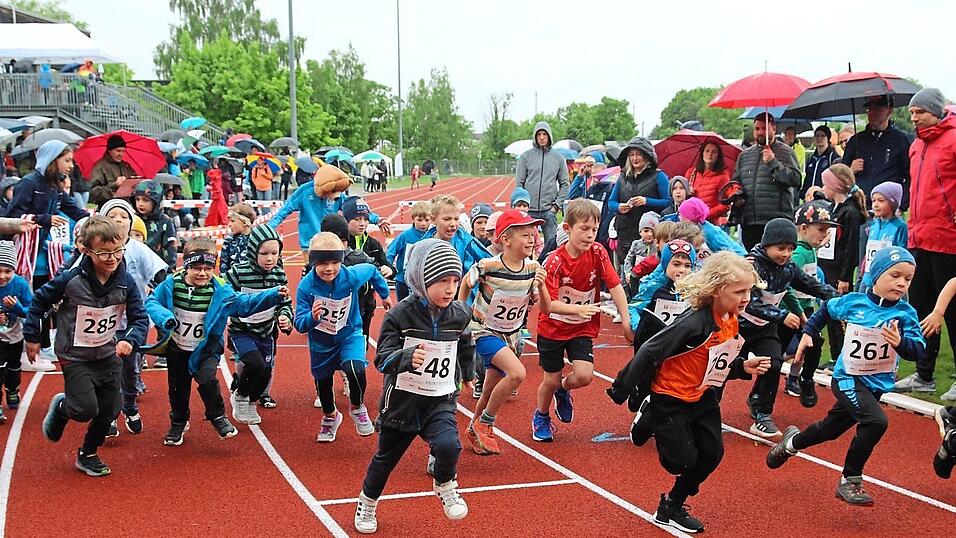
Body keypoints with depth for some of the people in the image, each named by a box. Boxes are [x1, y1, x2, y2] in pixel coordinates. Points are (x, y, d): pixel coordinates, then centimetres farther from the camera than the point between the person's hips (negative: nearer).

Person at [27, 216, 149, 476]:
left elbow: (140, 318, -6)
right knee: (86, 409, -14)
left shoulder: (126, 282, -11)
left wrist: (130, 340, -26)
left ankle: (88, 455, 31)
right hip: (76, 357, -4)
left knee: (109, 410, 8)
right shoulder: (70, 279, -20)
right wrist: (32, 337, 2)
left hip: (109, 355, 4)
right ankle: (60, 408, 22)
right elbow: (39, 301, -4)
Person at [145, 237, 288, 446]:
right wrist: (164, 317, -28)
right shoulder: (172, 284, -12)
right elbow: (152, 302, -7)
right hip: (177, 349, 2)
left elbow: (245, 303, -10)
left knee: (206, 379, -24)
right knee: (178, 387, 14)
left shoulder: (221, 291, -13)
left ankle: (218, 417, 1)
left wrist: (274, 295, -21)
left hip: (207, 349, -2)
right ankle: (178, 424, 39)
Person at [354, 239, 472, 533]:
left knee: (448, 445, -25)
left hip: (441, 401, 2)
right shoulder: (401, 314, -17)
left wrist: (467, 374, 34)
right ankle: (367, 503, 43)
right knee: (386, 457, 15)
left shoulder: (460, 315, -4)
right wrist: (407, 357, -41)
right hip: (403, 399, -1)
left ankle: (445, 486, 8)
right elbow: (382, 358, -21)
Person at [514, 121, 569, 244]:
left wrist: (558, 204, 0)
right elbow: (519, 183, 4)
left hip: (549, 211, 1)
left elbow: (564, 184, 10)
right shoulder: (526, 156, 4)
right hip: (529, 210, -1)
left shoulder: (558, 158, 8)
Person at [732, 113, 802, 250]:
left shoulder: (784, 152, 4)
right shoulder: (744, 155, 19)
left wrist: (773, 162, -13)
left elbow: (796, 180, -8)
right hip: (749, 222, 5)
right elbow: (735, 181, 26)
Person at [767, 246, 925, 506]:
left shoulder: (905, 313, -11)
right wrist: (808, 332, 9)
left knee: (830, 429, 20)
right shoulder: (853, 302, -11)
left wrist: (900, 342, -39)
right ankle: (849, 482, -11)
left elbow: (917, 351, -20)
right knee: (876, 421, -27)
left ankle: (791, 443, 51)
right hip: (847, 378, -3)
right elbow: (826, 309, 10)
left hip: (877, 385, 3)